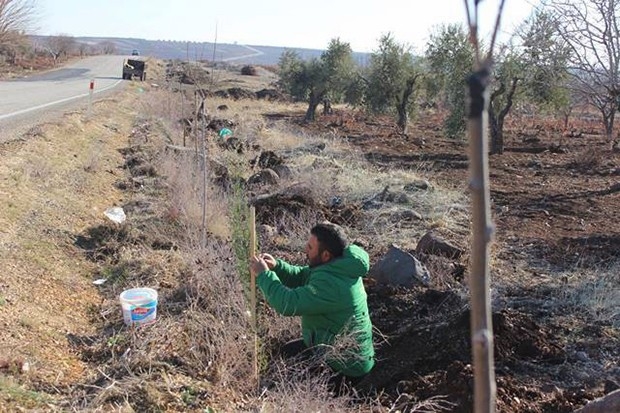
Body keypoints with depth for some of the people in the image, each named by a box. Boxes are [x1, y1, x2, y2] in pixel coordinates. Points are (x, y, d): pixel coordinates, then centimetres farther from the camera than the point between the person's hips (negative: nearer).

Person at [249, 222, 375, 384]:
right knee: (287, 351, 18)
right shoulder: (338, 266, -3)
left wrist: (263, 275, -23)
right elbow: (301, 277, 8)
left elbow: (289, 304, -35)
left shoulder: (330, 283, -34)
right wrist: (276, 266, -9)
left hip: (346, 366, -9)